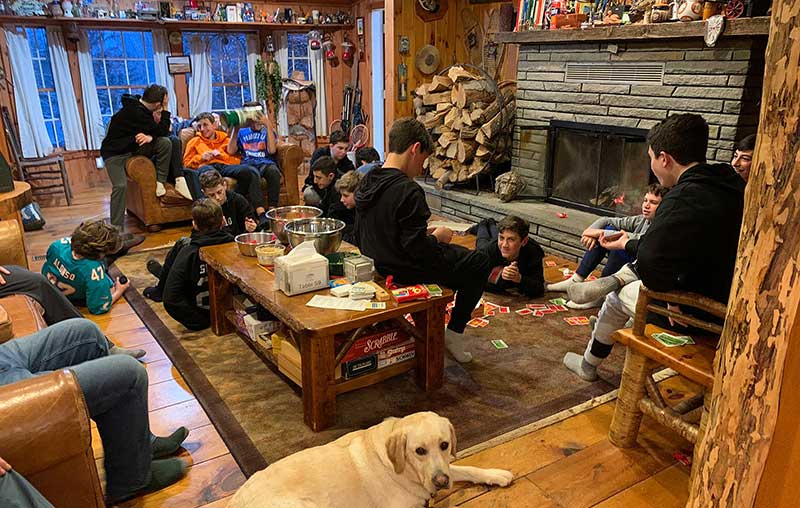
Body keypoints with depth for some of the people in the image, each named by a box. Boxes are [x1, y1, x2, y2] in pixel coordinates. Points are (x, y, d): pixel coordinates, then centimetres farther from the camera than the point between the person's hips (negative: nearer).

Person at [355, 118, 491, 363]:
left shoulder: (365, 184, 0)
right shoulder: (408, 191, -26)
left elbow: (361, 236, 9)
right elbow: (419, 250, -28)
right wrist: (437, 238, -5)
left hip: (378, 266, 9)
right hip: (406, 272, -9)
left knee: (452, 252, 32)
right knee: (480, 262, 9)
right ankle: (455, 332, 17)